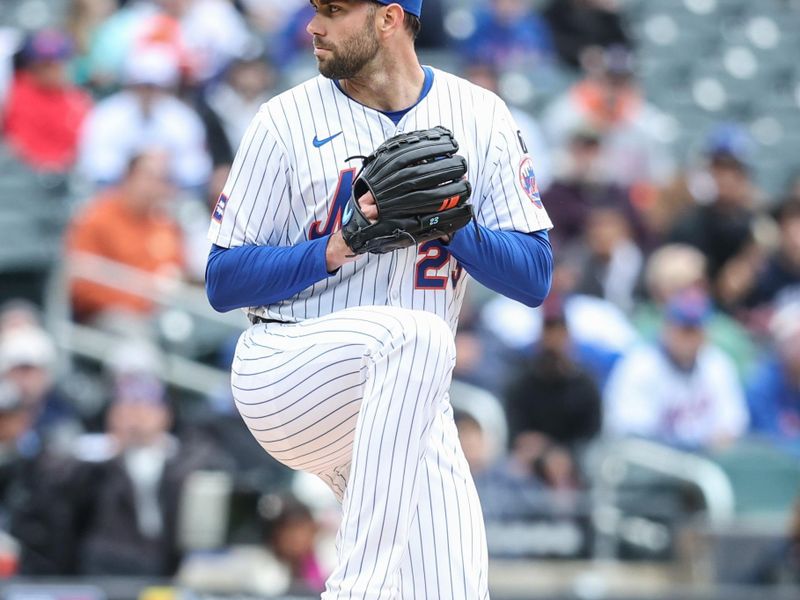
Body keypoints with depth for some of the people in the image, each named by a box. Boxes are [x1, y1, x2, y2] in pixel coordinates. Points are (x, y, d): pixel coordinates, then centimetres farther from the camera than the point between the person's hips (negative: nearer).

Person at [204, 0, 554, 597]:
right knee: (417, 337, -36)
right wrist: (335, 249, -15)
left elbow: (535, 278, 1)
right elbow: (222, 282, 0)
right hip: (283, 372, -3)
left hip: (410, 400, 3)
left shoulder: (481, 118, 5)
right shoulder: (287, 120, 1)